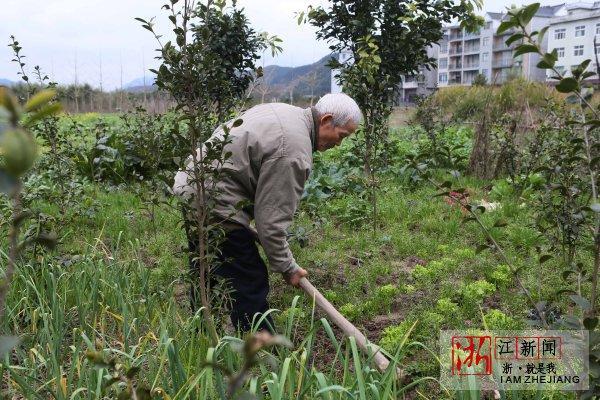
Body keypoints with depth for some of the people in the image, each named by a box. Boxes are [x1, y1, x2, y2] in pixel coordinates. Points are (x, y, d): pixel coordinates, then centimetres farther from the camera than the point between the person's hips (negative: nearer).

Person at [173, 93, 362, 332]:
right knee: (250, 285, -5)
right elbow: (271, 218, -19)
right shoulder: (294, 152, -20)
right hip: (215, 205, -11)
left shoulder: (284, 111, 10)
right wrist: (287, 267, -6)